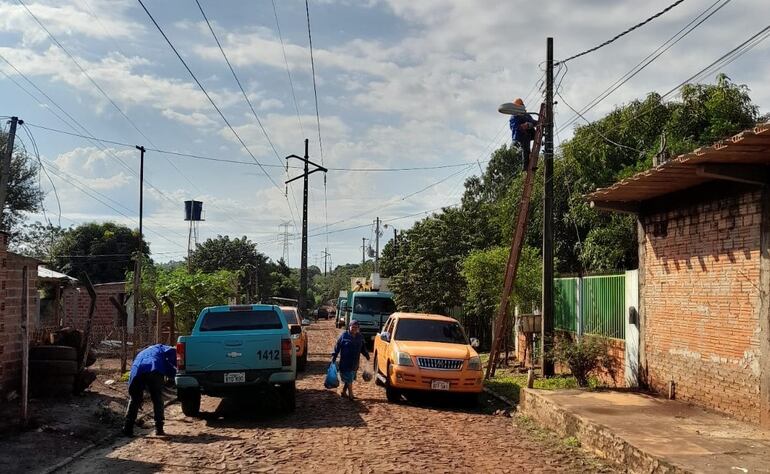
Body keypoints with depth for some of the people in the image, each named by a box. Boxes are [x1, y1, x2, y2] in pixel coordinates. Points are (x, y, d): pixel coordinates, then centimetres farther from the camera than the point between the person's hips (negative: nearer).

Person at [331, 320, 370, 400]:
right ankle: (350, 395, 3)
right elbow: (337, 346, -3)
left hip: (355, 363, 5)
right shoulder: (344, 335, -6)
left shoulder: (360, 337, 7)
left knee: (349, 379, 12)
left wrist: (366, 355, 3)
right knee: (348, 379, -5)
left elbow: (363, 348, 18)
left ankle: (343, 392, 26)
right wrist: (334, 356, -6)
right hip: (345, 362, -5)